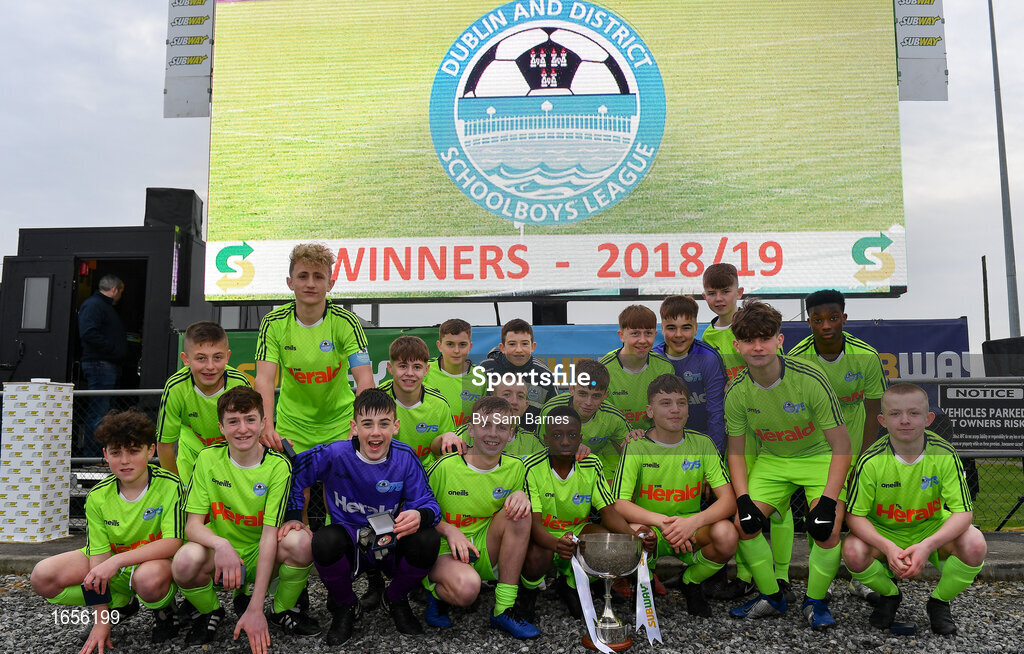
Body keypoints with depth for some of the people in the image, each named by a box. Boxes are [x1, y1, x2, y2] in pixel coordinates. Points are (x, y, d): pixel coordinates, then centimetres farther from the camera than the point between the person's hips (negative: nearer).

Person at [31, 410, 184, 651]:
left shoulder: (169, 486, -20)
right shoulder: (98, 496, -9)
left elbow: (172, 543, -26)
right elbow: (99, 555, -11)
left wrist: (118, 560, -35)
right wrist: (101, 622, -13)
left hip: (156, 560, -5)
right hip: (112, 564, 5)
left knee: (149, 577, -40)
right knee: (43, 578, -14)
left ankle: (164, 610, -3)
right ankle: (120, 603, 7)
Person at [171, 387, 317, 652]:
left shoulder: (278, 466, -13)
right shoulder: (208, 459, -7)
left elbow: (270, 534, -19)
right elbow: (193, 524, -8)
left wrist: (256, 609, -25)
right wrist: (221, 544, -34)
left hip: (262, 558, -1)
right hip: (220, 557, 1)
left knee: (301, 540, -31)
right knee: (185, 560, -32)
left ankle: (282, 611, 0)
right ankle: (209, 613, 3)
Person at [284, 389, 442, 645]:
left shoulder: (405, 458, -11)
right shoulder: (335, 455, -15)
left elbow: (428, 503, -12)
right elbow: (292, 472, 0)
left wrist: (420, 515, -36)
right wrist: (293, 516, -5)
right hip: (349, 544, -1)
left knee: (428, 539, -30)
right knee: (325, 540, -36)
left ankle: (395, 599, 6)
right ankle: (344, 605, 0)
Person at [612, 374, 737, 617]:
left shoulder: (702, 444, -3)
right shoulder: (637, 447, -9)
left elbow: (728, 500, -10)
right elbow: (619, 504, -16)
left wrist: (692, 522, -30)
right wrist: (662, 522, -33)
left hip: (691, 532, 2)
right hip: (649, 526, -2)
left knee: (725, 534, -29)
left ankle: (691, 583, 5)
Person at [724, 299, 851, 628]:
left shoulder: (810, 379, -25)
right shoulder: (737, 391, -14)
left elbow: (841, 446, -19)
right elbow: (736, 452, -1)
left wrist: (828, 500, -26)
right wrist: (743, 499, -15)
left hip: (820, 457, -3)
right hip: (771, 460, 4)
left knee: (827, 531, -22)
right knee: (743, 524, -11)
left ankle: (815, 601, 7)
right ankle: (771, 597, 14)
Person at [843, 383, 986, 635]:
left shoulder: (944, 455, -18)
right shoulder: (871, 461, -21)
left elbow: (963, 512, -19)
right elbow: (855, 515, -17)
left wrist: (927, 546, -35)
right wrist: (889, 548, -34)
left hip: (932, 530, 1)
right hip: (883, 533, -1)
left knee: (975, 545, -28)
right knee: (853, 552, -30)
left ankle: (939, 601, 3)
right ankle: (889, 595, 7)